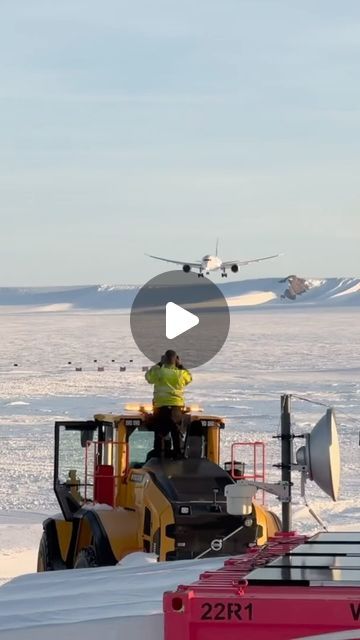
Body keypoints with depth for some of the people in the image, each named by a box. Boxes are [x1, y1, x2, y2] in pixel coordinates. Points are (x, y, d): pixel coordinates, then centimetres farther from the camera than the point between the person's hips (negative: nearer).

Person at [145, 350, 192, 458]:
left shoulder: (158, 372, -4)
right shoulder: (181, 373, -1)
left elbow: (148, 376, 17)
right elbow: (189, 378, 21)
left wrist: (159, 364, 18)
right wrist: (180, 366, 16)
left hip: (160, 406, -1)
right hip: (176, 405, 1)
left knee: (159, 431, 6)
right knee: (176, 431, 8)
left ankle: (158, 453, 4)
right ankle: (177, 453, 8)